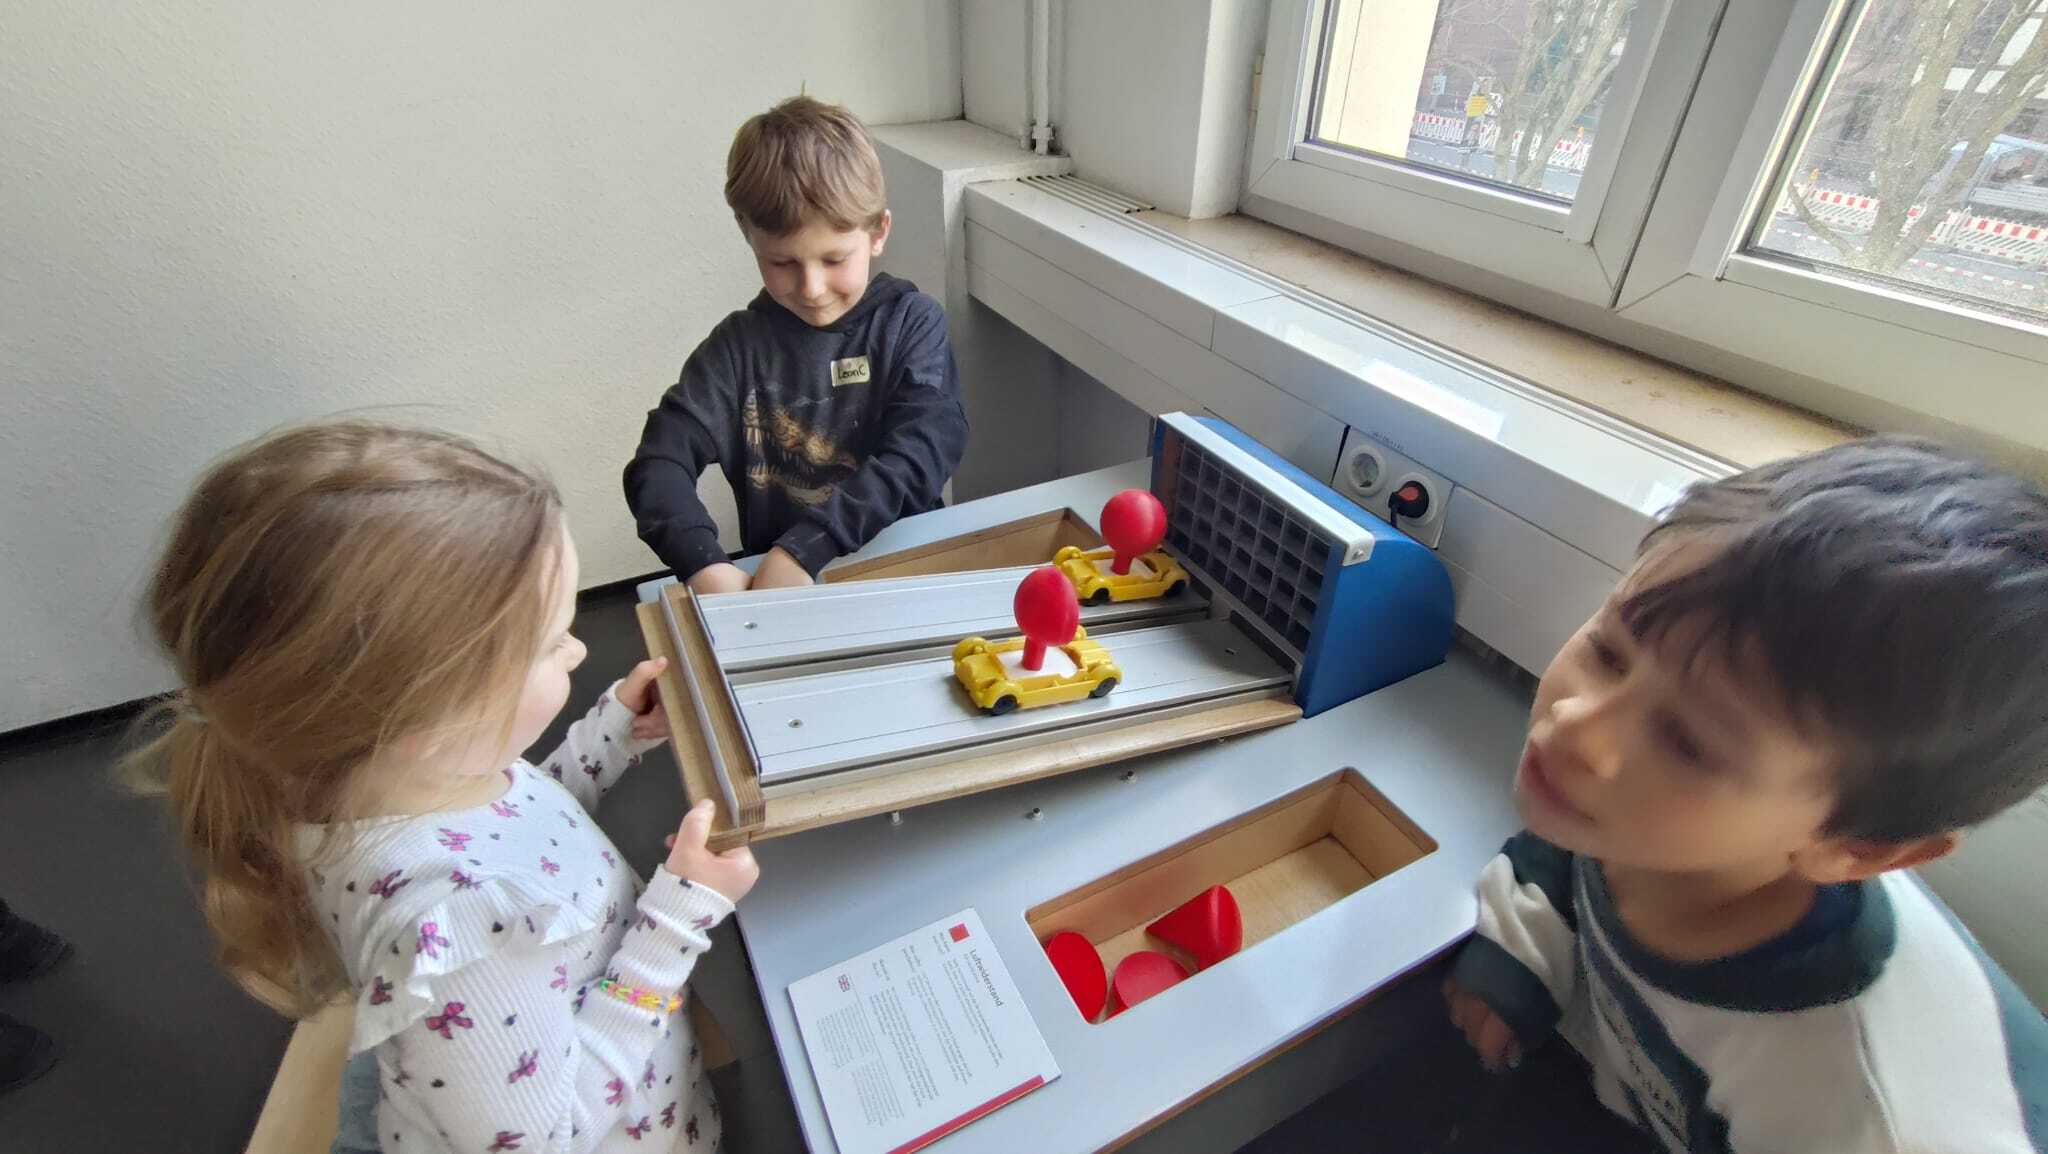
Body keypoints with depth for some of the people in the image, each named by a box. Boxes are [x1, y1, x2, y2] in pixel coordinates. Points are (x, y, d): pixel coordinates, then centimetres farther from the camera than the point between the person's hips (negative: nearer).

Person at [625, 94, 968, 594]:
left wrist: (804, 547, -25)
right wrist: (704, 563, -27)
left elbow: (922, 452, -15)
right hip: (771, 587, 1)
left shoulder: (912, 323, -3)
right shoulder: (740, 344, 1)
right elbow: (659, 462, -7)